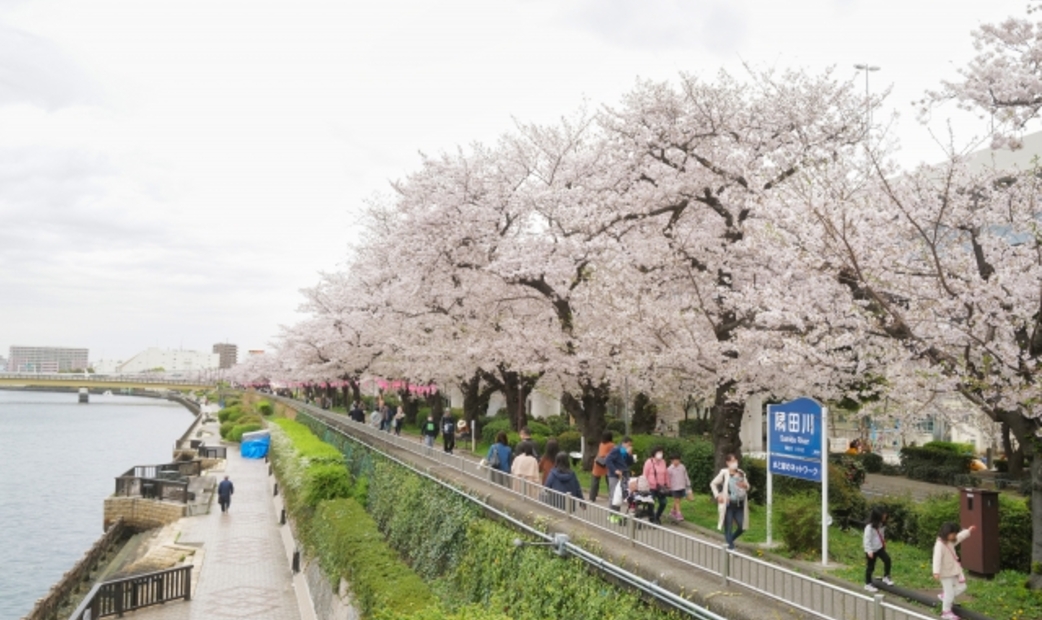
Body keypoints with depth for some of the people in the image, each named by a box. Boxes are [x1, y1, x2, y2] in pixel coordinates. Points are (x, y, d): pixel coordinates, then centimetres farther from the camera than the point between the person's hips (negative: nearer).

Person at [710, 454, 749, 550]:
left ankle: (730, 541, 30)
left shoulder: (741, 473, 9)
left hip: (740, 505, 5)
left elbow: (748, 487, 18)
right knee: (728, 528, -2)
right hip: (728, 505, -5)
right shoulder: (724, 473, -5)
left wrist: (744, 485, -5)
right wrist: (717, 495, -11)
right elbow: (713, 484, 0)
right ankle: (730, 546, 7)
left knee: (742, 528, 7)